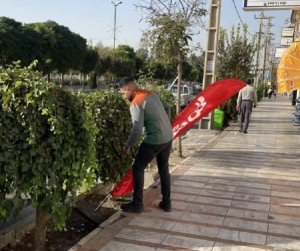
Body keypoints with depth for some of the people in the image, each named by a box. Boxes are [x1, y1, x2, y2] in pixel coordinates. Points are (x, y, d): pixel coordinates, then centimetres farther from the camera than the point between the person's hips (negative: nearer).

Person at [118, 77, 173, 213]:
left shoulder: (136, 103, -15)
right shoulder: (152, 93, 9)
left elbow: (137, 130, -20)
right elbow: (166, 107, 23)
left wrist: (127, 146, -7)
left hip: (154, 140, -8)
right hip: (168, 137, 8)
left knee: (137, 169, 6)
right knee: (164, 169, 19)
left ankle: (137, 204, 11)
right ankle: (166, 203, 26)